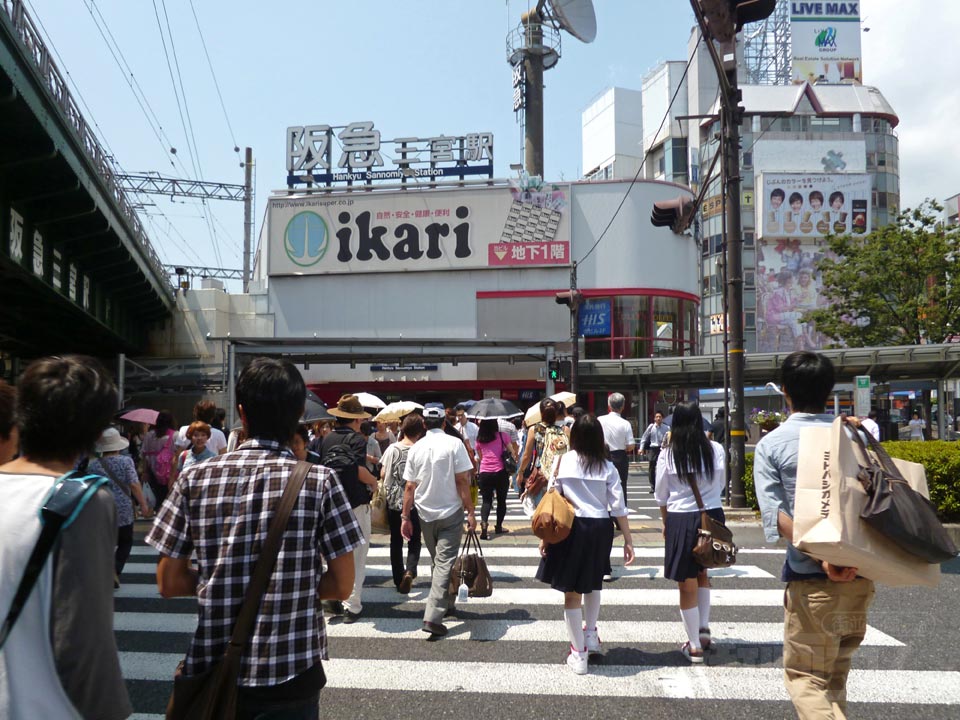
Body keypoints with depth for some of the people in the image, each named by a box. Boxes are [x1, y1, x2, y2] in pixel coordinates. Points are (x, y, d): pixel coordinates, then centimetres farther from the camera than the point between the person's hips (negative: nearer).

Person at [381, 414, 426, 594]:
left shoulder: (392, 449, -4)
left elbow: (382, 474, -1)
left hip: (393, 501, 2)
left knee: (396, 541, 13)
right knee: (414, 540, 11)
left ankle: (399, 580, 17)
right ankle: (410, 571, -12)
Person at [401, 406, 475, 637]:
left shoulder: (415, 449, 1)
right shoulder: (454, 444, -8)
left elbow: (409, 487, 2)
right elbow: (462, 481, -12)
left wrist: (405, 517, 9)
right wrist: (470, 512, -8)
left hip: (425, 514, 4)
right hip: (451, 513, -4)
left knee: (438, 560, 19)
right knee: (445, 563, -4)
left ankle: (447, 605, 32)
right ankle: (433, 616, -13)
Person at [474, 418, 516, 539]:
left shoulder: (479, 440, 5)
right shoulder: (503, 436, -2)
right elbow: (512, 453, 4)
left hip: (484, 473, 1)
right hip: (501, 472, -1)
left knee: (486, 500, 4)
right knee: (501, 500, 14)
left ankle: (483, 522, -20)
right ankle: (499, 526, 21)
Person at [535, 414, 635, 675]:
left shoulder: (562, 462, -4)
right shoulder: (607, 467, -1)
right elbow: (618, 506, -3)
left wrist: (545, 536, 3)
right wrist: (628, 540, 3)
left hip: (571, 527, -2)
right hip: (600, 528, 2)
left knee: (572, 592, 8)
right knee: (593, 582, 29)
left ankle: (579, 655, 14)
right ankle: (590, 633, 41)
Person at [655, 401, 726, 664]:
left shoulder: (668, 455, -9)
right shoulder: (715, 450, -6)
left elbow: (661, 495, 0)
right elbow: (721, 484, 9)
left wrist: (665, 522, 15)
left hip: (681, 519, -3)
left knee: (687, 583, 8)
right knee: (702, 572, 27)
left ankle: (694, 646, 17)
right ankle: (704, 627, 21)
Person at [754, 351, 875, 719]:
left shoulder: (771, 444, -4)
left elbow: (776, 515, -16)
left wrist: (821, 560, -20)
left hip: (812, 581, -4)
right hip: (860, 578, 4)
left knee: (805, 678, 6)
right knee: (835, 675, 21)